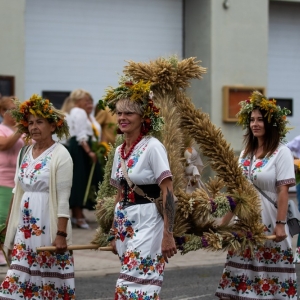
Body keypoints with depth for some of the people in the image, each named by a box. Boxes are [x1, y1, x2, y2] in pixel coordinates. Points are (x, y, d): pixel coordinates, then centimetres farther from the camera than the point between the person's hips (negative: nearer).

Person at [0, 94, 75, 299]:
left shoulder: (60, 155, -8)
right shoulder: (25, 153, 11)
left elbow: (63, 198, -12)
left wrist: (61, 233, -18)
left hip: (48, 227, -6)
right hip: (25, 228, 6)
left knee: (51, 281, 0)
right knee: (18, 281, 2)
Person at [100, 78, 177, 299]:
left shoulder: (152, 147, -11)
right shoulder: (119, 151, 11)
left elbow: (168, 193, -15)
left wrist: (168, 234, -21)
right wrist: (114, 233, 17)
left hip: (146, 225, -7)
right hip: (124, 227, 7)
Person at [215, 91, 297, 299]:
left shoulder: (281, 153, -6)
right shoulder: (246, 153, 12)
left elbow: (283, 191, -12)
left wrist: (281, 224, -18)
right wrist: (224, 222, 13)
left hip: (268, 225, -6)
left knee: (270, 278, -3)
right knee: (242, 278, 4)